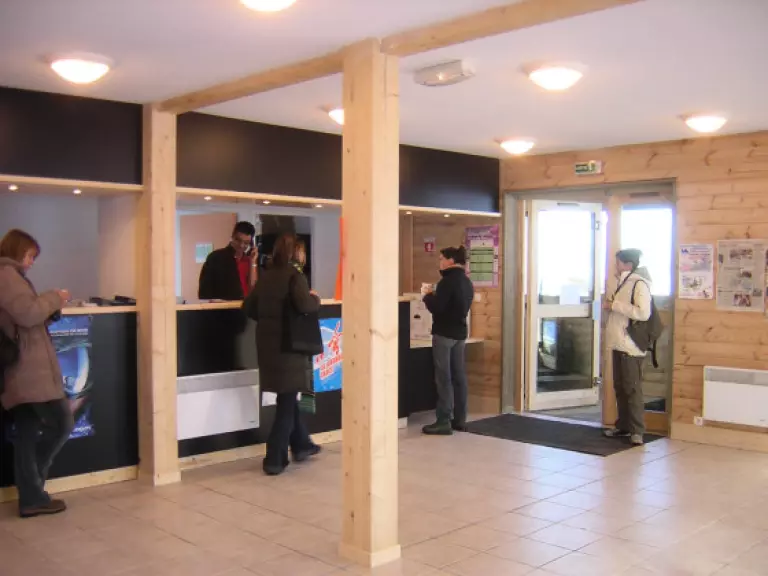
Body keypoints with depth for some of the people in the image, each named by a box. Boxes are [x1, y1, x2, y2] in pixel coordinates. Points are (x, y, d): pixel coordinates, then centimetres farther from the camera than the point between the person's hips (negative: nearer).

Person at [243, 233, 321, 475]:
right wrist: (316, 299, -6)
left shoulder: (265, 276, 8)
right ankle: (274, 460, 3)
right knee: (287, 402, 2)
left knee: (286, 397, 20)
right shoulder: (294, 275, -11)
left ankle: (301, 444, 33)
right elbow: (304, 305, -25)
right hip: (288, 344, -7)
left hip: (267, 344, 7)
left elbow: (249, 308, 9)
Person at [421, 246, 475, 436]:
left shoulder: (448, 281, -16)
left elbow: (436, 307, -20)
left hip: (444, 333, -9)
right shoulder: (467, 282, 11)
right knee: (459, 376, 11)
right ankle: (459, 420, 16)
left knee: (443, 378, -5)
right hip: (460, 332, 9)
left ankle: (444, 422, -3)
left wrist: (428, 295, -2)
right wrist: (436, 295, 14)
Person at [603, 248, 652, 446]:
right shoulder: (624, 283, 17)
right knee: (620, 387, 13)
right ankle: (623, 426, 21)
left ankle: (637, 430, 0)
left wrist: (615, 305, -19)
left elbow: (643, 313, -24)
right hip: (619, 344, 9)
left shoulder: (639, 284, -12)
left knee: (632, 389, -5)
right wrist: (612, 306, 10)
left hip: (631, 346, -9)